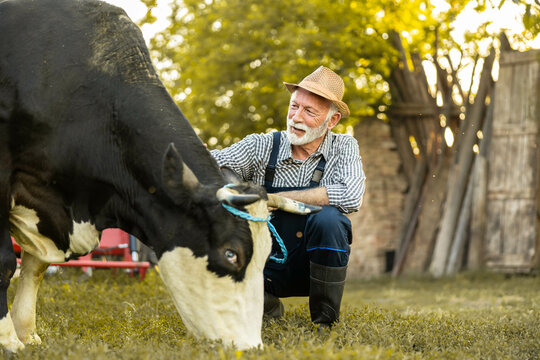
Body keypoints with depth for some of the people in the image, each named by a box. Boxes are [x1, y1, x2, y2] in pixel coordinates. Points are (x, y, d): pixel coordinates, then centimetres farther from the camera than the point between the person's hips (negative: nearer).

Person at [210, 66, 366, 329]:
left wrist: (274, 198, -21)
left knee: (328, 216, -31)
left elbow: (351, 197, -25)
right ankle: (267, 305, 9)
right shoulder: (262, 146, -4)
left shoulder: (343, 148, -6)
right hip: (268, 269, 2)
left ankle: (325, 322, -13)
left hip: (315, 266, -2)